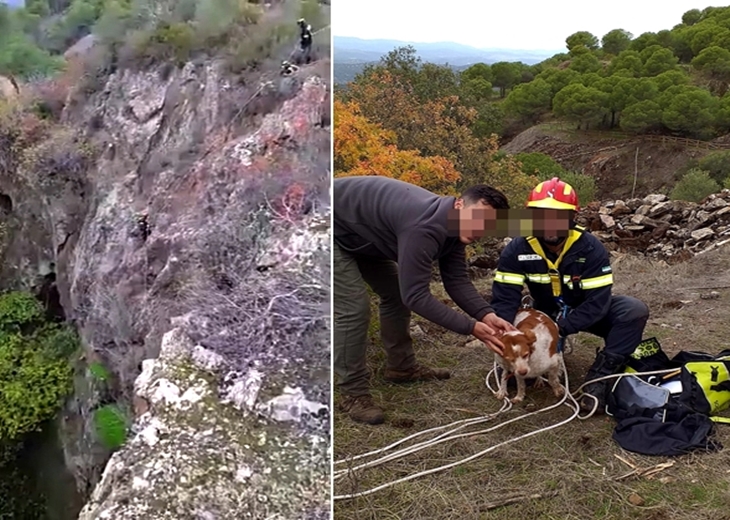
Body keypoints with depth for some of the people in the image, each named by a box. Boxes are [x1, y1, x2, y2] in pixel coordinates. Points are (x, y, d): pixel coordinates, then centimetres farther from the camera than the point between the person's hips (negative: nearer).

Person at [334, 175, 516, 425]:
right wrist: (470, 327, -31)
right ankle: (353, 394, -2)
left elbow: (456, 280, -4)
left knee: (396, 294, 12)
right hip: (338, 231, -10)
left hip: (364, 235, 10)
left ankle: (401, 367, 28)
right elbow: (415, 295, -34)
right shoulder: (424, 227, -36)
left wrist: (487, 315, -20)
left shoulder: (453, 226, -7)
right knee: (354, 308, -15)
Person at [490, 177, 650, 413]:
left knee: (635, 311, -29)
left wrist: (561, 328, -39)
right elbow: (504, 298, -22)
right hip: (545, 313, 1)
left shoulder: (591, 248, -25)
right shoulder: (517, 250, -20)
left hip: (588, 311, -1)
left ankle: (598, 378, -25)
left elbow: (598, 301, -28)